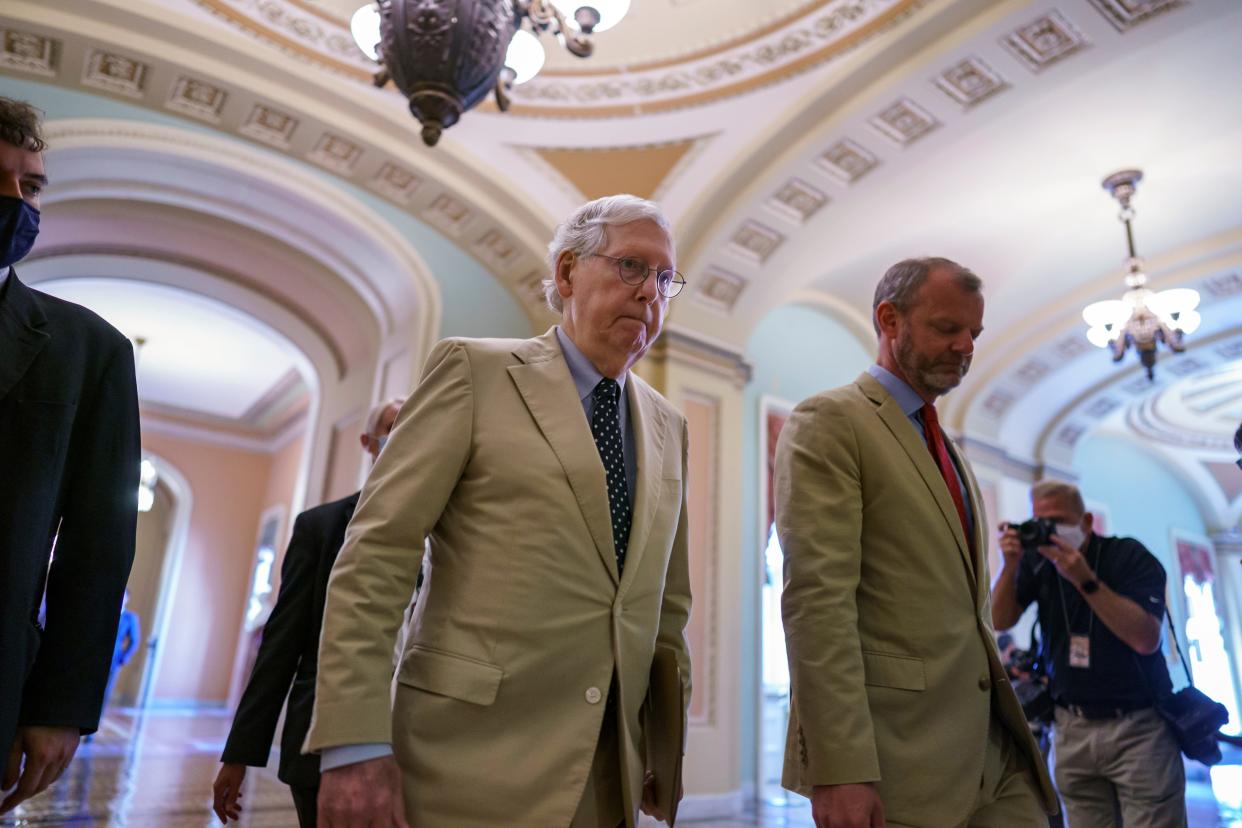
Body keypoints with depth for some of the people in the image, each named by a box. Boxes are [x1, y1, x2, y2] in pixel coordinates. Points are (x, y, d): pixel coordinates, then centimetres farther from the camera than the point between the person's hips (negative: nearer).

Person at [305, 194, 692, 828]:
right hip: (471, 759, -4)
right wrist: (354, 744, -14)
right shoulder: (475, 370, -3)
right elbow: (375, 551, -8)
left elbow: (669, 601, 15)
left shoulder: (668, 426, 11)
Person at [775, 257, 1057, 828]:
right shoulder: (828, 423, -10)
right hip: (898, 747, -8)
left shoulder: (946, 447, 18)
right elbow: (816, 598, -19)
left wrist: (1005, 713, 16)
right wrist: (840, 768, -22)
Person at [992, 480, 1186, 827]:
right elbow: (1000, 621, -5)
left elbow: (1146, 639, -20)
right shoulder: (1038, 561, 1)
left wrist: (1085, 580, -27)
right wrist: (1010, 565, -19)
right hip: (1072, 728, 3)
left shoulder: (1129, 556, -8)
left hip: (1139, 725, -3)